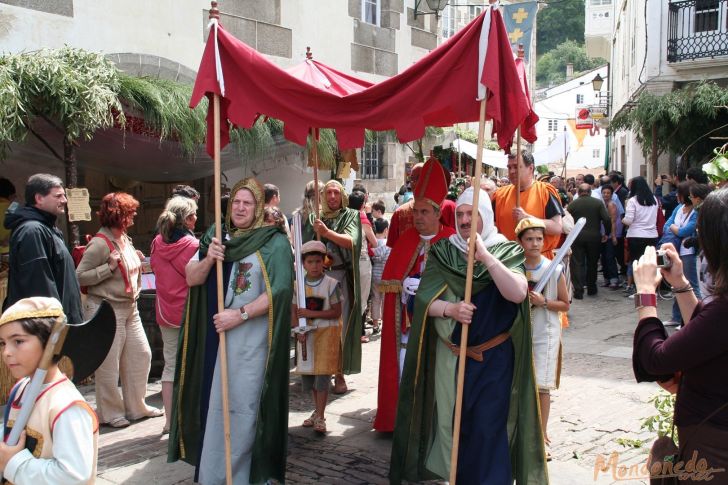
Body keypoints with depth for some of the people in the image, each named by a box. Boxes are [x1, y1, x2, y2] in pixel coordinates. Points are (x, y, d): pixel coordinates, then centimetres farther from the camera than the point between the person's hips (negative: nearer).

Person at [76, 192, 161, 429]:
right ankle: (110, 413, 17)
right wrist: (110, 267, -25)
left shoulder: (124, 238, 9)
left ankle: (136, 406, 25)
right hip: (106, 310, -9)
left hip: (129, 308, 9)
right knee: (108, 364, 1)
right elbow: (80, 276, -17)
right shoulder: (100, 243, -17)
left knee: (141, 355, 12)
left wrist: (136, 261, 7)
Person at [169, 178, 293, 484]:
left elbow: (279, 291, -13)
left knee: (242, 406, -1)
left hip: (251, 340, -5)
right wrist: (208, 259, -11)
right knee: (213, 404, 9)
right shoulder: (216, 236, 10)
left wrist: (240, 314, -18)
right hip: (214, 336, 5)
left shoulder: (274, 242, -5)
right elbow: (191, 279, 8)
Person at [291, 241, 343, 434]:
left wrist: (311, 313, -18)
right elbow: (293, 312, 1)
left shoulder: (331, 284, -8)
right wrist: (299, 331, -14)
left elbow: (336, 312, -10)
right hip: (306, 334, 4)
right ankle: (317, 411, 27)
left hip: (327, 333, -4)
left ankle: (320, 417, 0)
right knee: (308, 373, 10)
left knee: (322, 374, -7)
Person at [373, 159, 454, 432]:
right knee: (405, 370, 4)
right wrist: (405, 283, -12)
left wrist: (419, 283, -15)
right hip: (407, 318, 4)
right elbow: (389, 277, 6)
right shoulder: (406, 240, 9)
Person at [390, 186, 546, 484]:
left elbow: (518, 294, -21)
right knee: (449, 420, 9)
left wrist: (485, 256, -25)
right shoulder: (442, 252, 4)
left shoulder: (507, 252, -3)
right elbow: (423, 300, -3)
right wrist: (449, 308, -23)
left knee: (487, 428, -3)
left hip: (493, 358, -2)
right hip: (449, 355, 3)